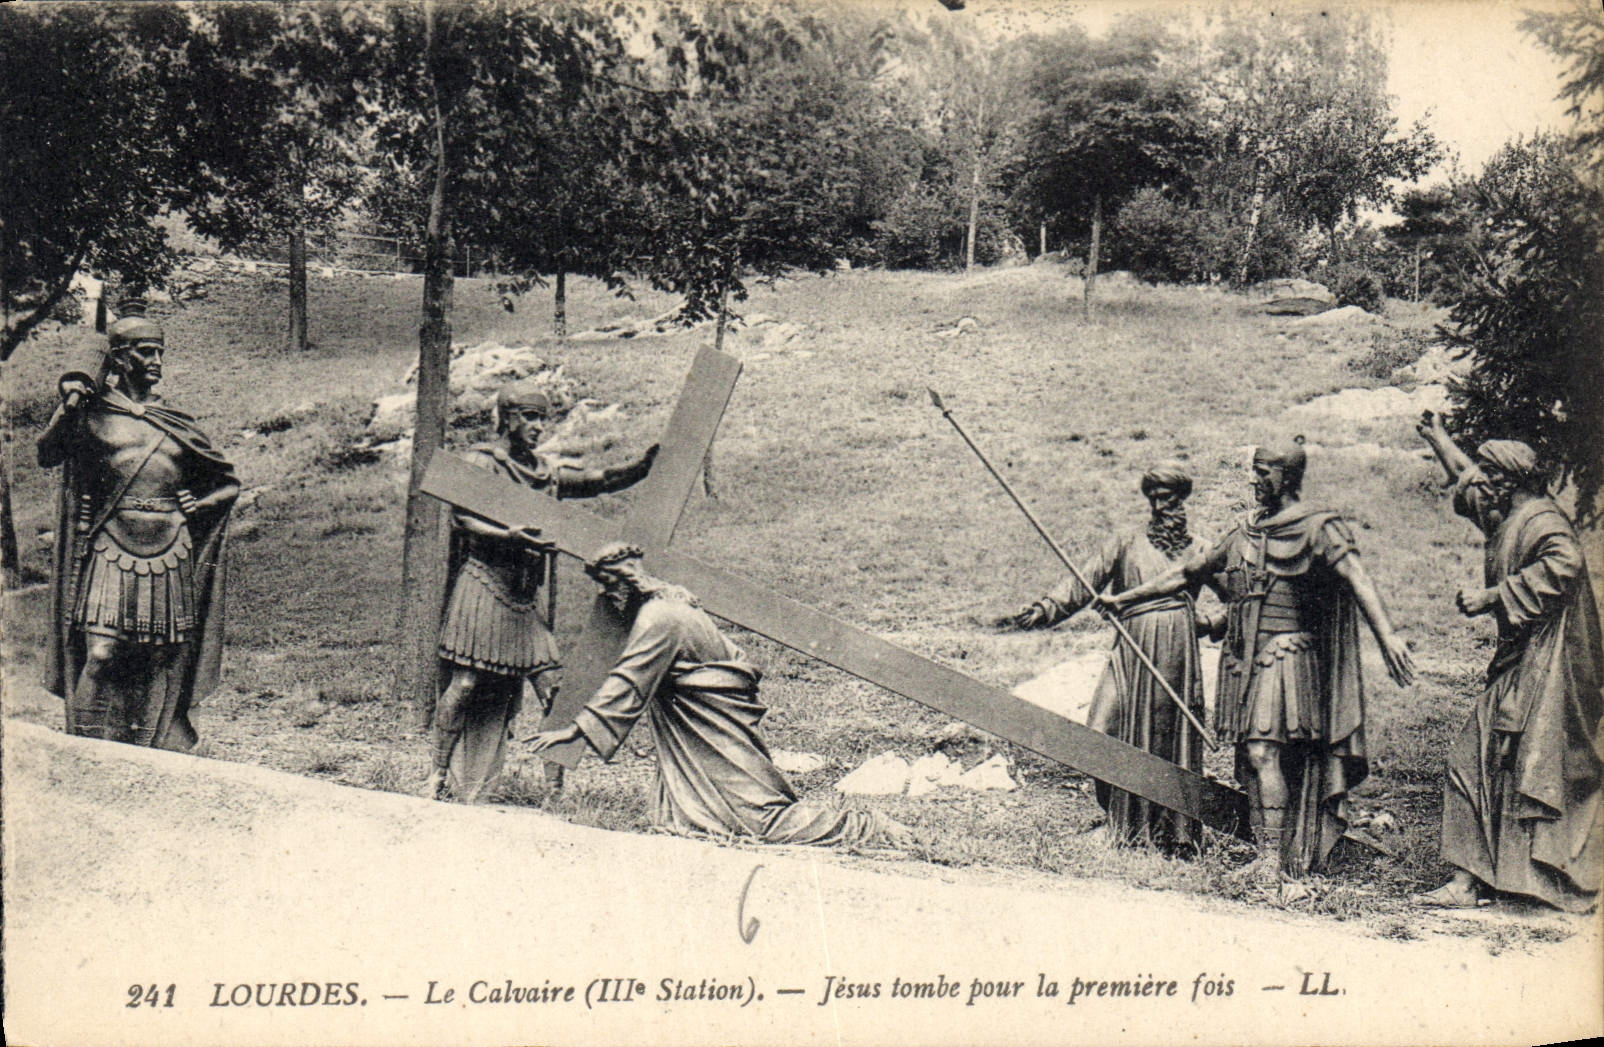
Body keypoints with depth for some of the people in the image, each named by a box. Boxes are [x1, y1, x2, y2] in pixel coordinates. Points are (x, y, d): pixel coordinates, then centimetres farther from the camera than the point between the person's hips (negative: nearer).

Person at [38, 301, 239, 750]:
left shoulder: (178, 423, 15)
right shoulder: (94, 414, 8)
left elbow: (229, 485, 21)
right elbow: (47, 455, -5)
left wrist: (200, 505, 3)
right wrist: (68, 407, -16)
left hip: (170, 555, 3)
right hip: (111, 551, -3)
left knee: (161, 663, 5)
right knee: (101, 654, -13)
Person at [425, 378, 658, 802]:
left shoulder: (546, 471, 17)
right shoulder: (483, 461, 0)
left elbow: (598, 481, 6)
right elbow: (462, 520, -11)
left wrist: (641, 467, -12)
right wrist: (508, 536, -29)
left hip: (527, 593, 6)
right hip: (483, 583, -6)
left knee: (552, 686, -1)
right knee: (466, 683, -7)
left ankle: (557, 786, 5)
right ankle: (438, 777, 4)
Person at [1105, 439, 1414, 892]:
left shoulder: (1319, 528, -5)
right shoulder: (1246, 531, 16)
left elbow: (1356, 579, -20)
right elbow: (1189, 572, 23)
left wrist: (1387, 635, -35)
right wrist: (1127, 598, 24)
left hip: (1285, 655, -7)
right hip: (1242, 658, 7)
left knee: (1263, 750, -16)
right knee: (1249, 757, 6)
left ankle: (1275, 860, -12)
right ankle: (1268, 854, 12)